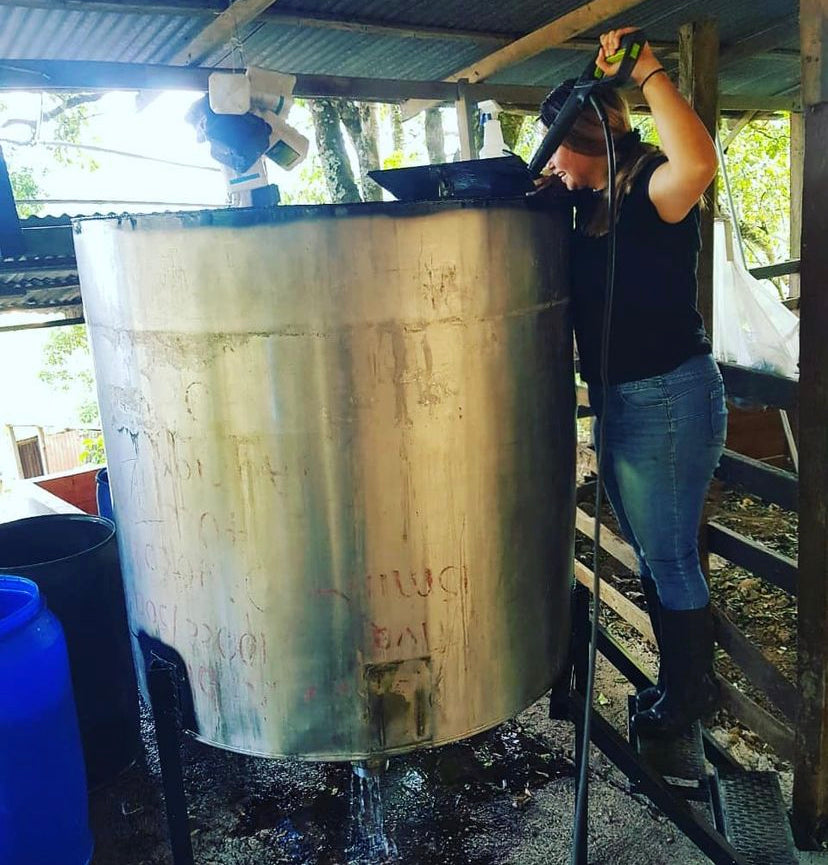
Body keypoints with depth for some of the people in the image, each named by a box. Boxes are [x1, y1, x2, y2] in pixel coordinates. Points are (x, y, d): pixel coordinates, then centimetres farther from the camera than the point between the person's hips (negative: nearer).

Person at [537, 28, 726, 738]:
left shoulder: (649, 185, -16)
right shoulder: (595, 200, 10)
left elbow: (699, 161, -39)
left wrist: (647, 71, -30)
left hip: (668, 397, -10)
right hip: (620, 398, 10)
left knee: (670, 558, 5)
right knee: (650, 552, 20)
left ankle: (692, 689, 26)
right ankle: (678, 678, 38)